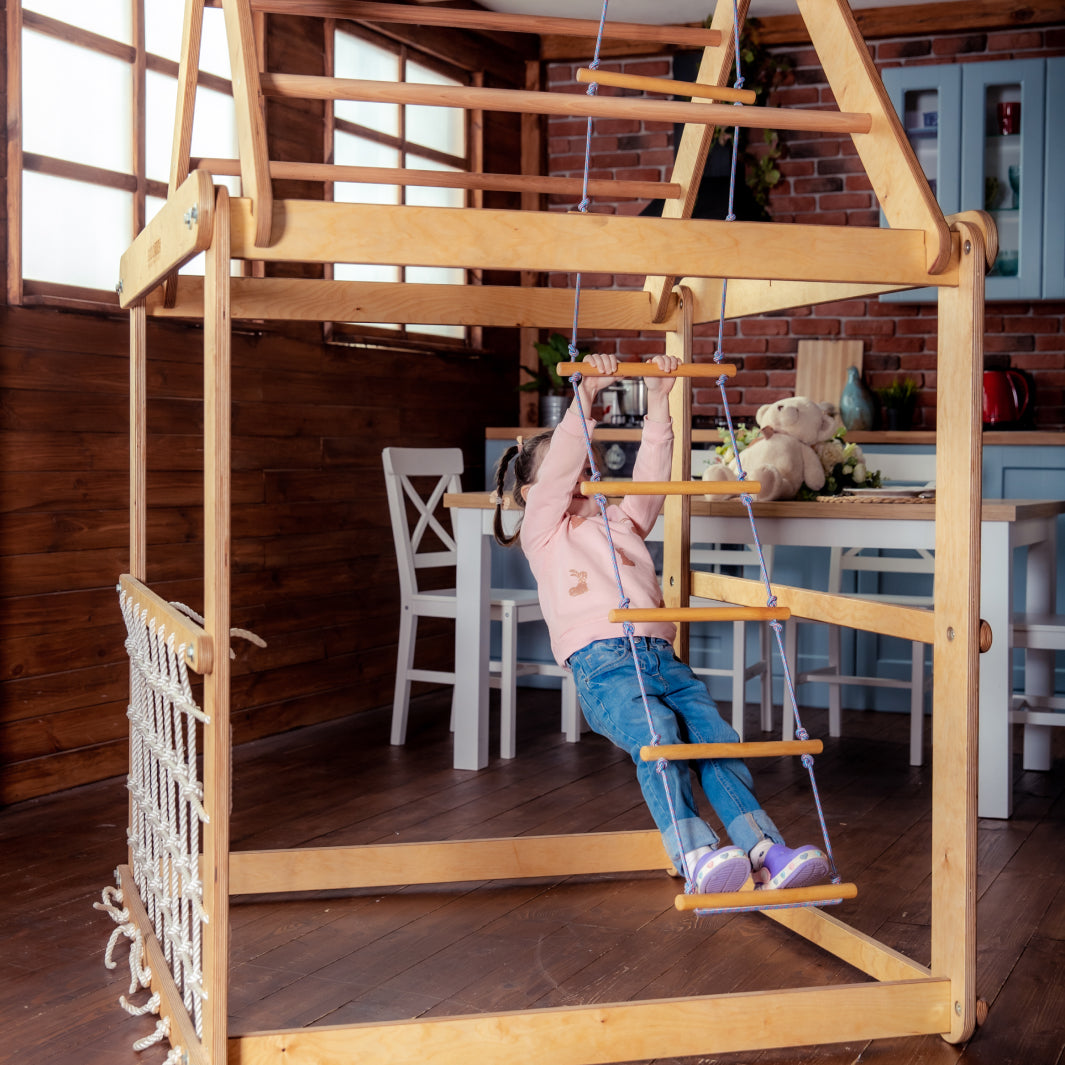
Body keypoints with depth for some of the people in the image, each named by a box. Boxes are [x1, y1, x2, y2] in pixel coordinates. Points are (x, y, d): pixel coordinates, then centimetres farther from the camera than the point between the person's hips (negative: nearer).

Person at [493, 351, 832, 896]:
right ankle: (694, 857, -43)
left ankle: (766, 853, -30)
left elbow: (650, 472, 24)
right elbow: (558, 466, 4)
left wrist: (658, 400, 16)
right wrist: (583, 401, -7)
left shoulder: (623, 521, 34)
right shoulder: (543, 530, 18)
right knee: (656, 733, -33)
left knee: (715, 735, -20)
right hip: (602, 663, -5)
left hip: (661, 655, 5)